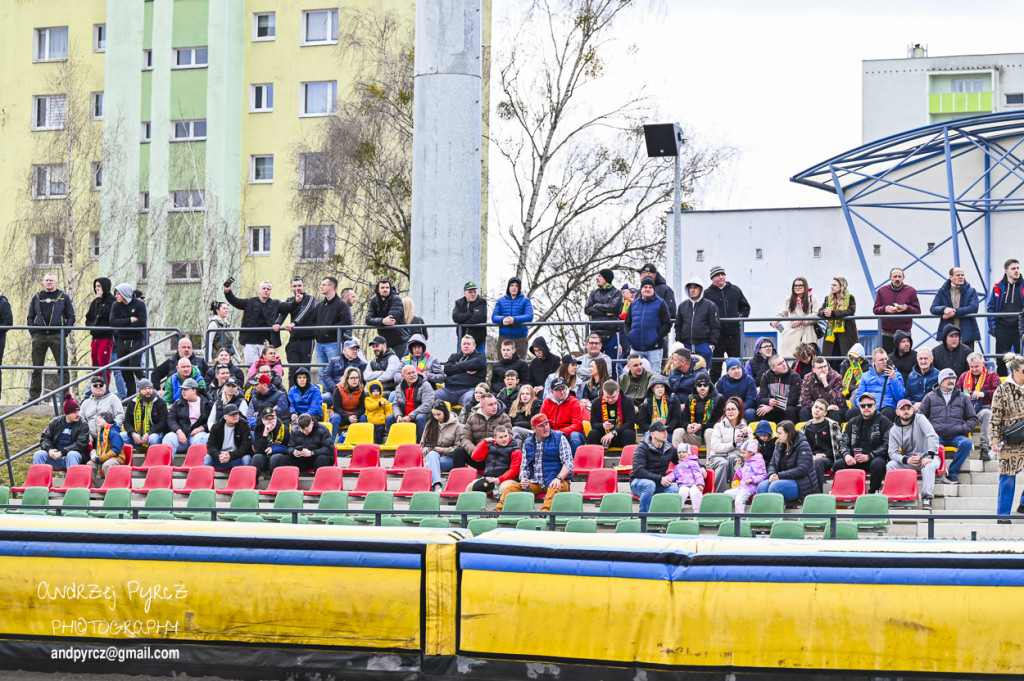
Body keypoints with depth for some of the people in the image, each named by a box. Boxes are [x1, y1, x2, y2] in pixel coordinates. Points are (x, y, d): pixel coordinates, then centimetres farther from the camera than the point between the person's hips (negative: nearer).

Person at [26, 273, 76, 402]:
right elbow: (30, 317, 17)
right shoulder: (37, 298, 14)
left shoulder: (64, 297, 7)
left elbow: (71, 317, 6)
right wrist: (32, 332, 2)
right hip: (39, 336, 2)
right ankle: (33, 395, 7)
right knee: (36, 368, 3)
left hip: (57, 337, -2)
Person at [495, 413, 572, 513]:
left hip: (554, 481, -4)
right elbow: (524, 467, 19)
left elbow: (568, 463, -4)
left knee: (554, 489, -39)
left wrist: (559, 478, -21)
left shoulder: (559, 438, 3)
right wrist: (523, 479, -5)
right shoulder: (528, 443, 15)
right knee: (511, 488, -15)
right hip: (535, 482, 4)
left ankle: (545, 511, -62)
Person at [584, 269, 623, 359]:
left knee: (610, 361, -2)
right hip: (595, 332, 3)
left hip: (611, 333, -3)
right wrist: (606, 312, -5)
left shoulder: (617, 293, 6)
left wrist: (596, 306, 0)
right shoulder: (594, 293, 17)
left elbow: (613, 307, -11)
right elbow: (587, 309, 4)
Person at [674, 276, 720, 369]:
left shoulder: (710, 306, 3)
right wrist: (678, 342, 9)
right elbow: (678, 326, 18)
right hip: (686, 346, 3)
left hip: (704, 347, -3)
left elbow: (715, 327, 2)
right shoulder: (682, 306, 14)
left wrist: (712, 344, -5)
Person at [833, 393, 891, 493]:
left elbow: (887, 445, -5)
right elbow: (844, 443, 18)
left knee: (877, 464, -38)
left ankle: (873, 492, -20)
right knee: (837, 465, -23)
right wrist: (846, 455, -6)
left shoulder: (884, 422, 5)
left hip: (875, 458, -4)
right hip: (854, 459, 4)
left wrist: (869, 456, -16)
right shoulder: (852, 422, 20)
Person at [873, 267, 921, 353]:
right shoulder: (882, 291, 10)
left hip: (904, 333, -2)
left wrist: (907, 308, -15)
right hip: (887, 334, 2)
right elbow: (875, 310, 8)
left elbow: (918, 311, 4)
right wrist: (884, 309, -13)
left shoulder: (911, 291, 5)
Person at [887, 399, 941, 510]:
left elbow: (933, 436, -18)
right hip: (907, 461, 3)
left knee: (928, 465, -37)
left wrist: (930, 456, -31)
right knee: (890, 465, -22)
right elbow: (893, 453, -4)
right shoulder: (894, 430, 3)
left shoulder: (919, 419, -6)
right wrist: (906, 460, -25)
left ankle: (927, 497, -39)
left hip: (926, 458, -3)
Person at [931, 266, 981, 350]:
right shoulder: (942, 292, 11)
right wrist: (944, 309, -22)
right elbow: (933, 308, 1)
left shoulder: (971, 291, 8)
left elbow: (973, 308, -8)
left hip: (967, 335, -1)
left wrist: (955, 312, -17)